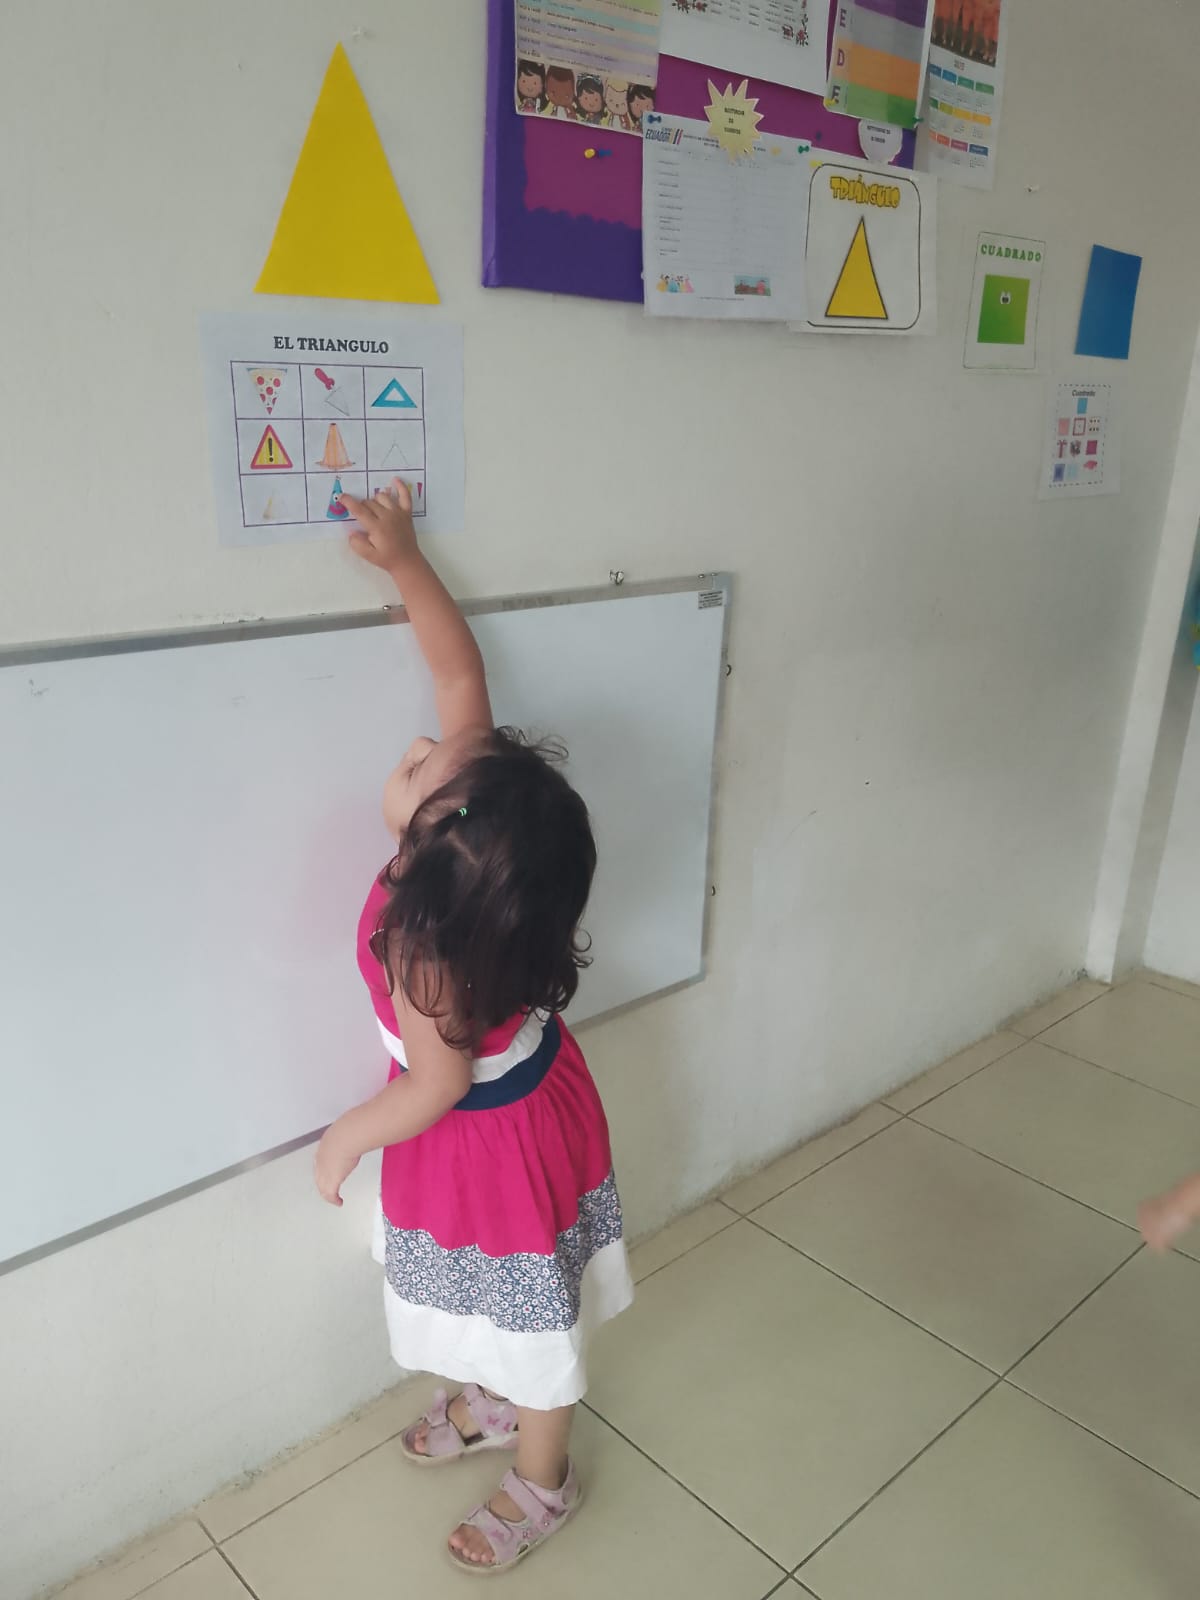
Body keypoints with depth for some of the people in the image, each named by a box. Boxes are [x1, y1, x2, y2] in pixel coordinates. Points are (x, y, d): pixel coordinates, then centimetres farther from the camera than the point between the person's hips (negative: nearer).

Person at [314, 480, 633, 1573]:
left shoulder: (421, 946, -38)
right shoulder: (484, 830, -22)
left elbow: (440, 1084, -24)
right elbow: (461, 673, -13)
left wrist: (346, 1141, -8)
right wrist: (406, 561, -14)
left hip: (489, 1144, -7)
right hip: (532, 1101, 7)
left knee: (530, 1318, 18)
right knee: (499, 1302, 32)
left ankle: (542, 1484, 45)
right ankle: (492, 1404, 59)